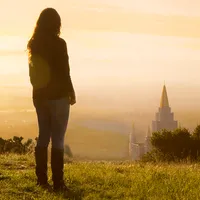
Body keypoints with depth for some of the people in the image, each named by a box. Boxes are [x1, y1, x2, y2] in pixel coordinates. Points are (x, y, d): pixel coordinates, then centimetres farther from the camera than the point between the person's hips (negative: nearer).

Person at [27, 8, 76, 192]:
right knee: (58, 139, -2)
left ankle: (42, 179, 14)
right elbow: (64, 72, -12)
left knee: (43, 136, 13)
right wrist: (71, 92, 0)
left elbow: (33, 72, 10)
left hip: (39, 96, 6)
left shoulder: (34, 44, 5)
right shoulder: (59, 43, -14)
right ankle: (58, 181, -2)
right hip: (58, 96, -6)